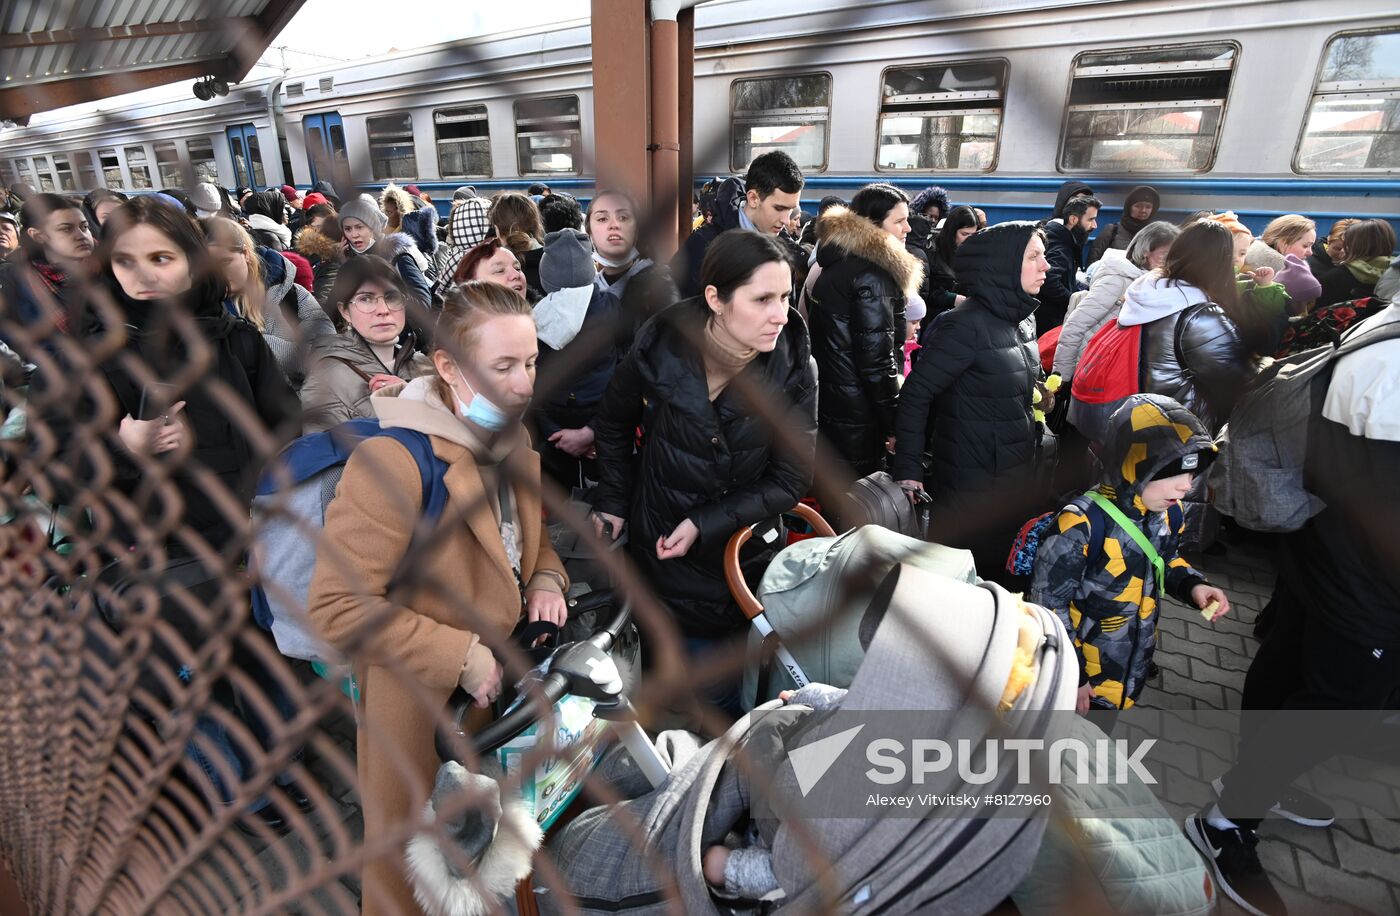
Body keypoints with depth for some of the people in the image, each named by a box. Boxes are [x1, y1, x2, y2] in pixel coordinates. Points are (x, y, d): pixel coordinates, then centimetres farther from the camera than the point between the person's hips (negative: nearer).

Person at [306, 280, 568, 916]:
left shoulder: (511, 439, 1)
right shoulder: (393, 459, -24)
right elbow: (336, 608, -24)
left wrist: (545, 579, -6)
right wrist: (459, 658, -23)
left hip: (500, 685, 6)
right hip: (423, 708, -6)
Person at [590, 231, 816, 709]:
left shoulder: (794, 367, -17)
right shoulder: (660, 348, -17)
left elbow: (791, 480, -11)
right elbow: (614, 424, 4)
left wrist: (705, 523, -17)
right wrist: (612, 502, 5)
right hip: (662, 550, 0)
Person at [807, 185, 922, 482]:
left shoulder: (837, 261, 12)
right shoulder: (871, 274, -18)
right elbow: (876, 358, -20)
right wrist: (896, 424, -13)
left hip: (828, 400, 10)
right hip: (855, 418, -9)